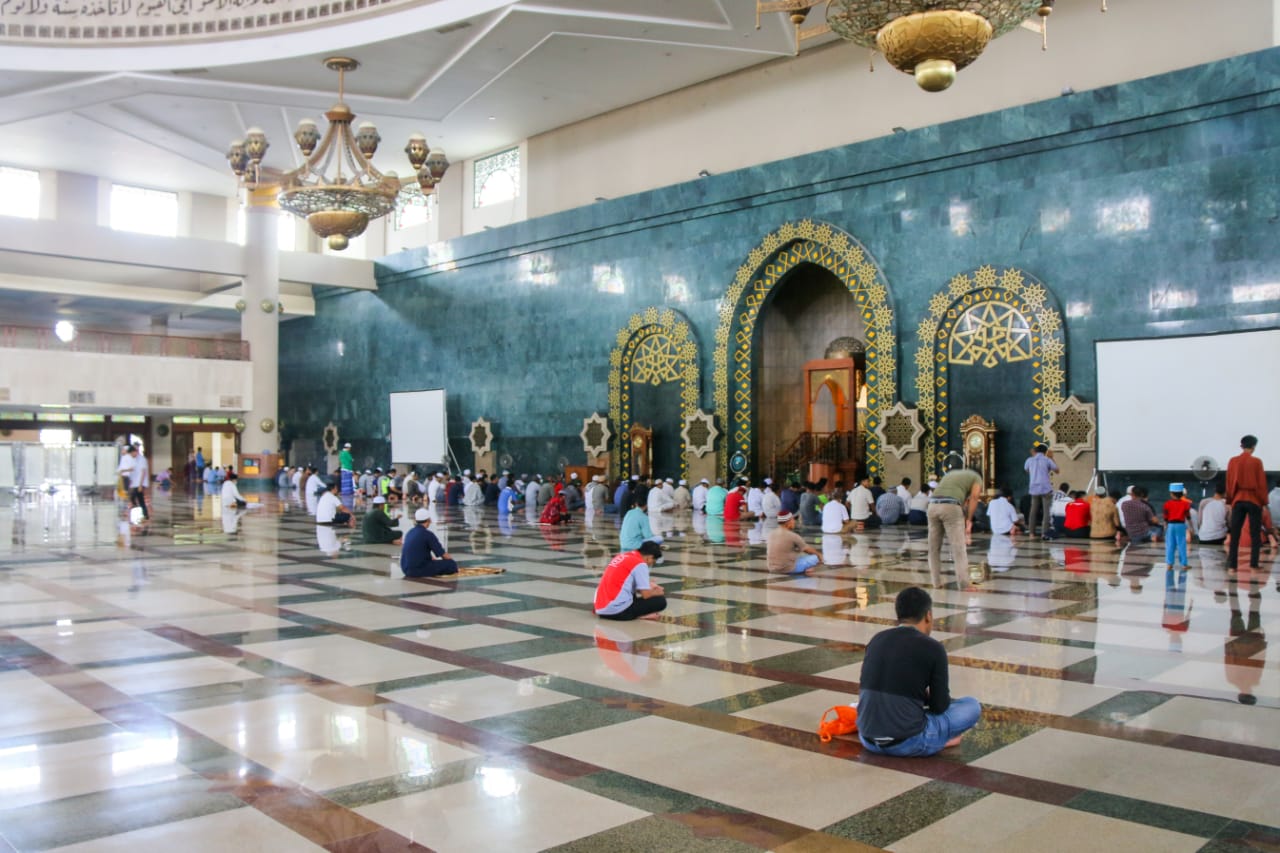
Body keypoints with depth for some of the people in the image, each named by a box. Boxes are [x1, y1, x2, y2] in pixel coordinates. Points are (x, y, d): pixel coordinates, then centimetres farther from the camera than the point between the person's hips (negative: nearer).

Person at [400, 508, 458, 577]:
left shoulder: (410, 533, 11)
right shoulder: (427, 534, -13)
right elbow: (444, 555, -8)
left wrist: (434, 558, 25)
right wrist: (452, 561, 10)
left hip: (406, 570, 8)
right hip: (418, 570, -8)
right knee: (451, 564, -4)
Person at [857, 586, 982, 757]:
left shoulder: (877, 640, 8)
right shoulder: (933, 648, -7)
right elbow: (940, 707, 0)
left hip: (867, 738, 5)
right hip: (908, 742, -5)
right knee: (972, 705, 15)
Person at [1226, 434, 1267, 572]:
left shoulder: (1233, 461, 1)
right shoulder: (1256, 462, -6)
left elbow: (1229, 482, 5)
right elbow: (1261, 483, -3)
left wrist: (1229, 500, 14)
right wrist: (1264, 501, 5)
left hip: (1237, 500, 2)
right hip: (1254, 500, -2)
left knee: (1235, 534, 4)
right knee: (1255, 534, 3)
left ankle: (1232, 565, 0)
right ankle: (1254, 565, -1)